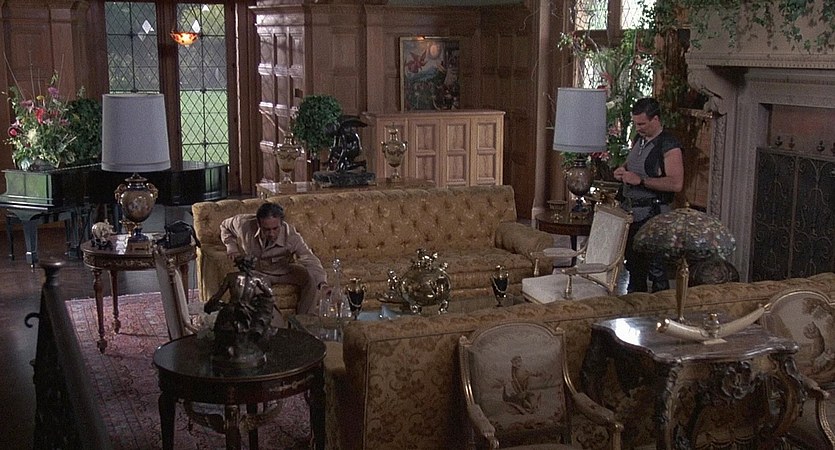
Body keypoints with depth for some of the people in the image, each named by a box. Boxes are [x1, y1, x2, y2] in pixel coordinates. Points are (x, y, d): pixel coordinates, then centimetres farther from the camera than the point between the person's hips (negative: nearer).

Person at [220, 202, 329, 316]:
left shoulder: (291, 236, -28)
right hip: (257, 272, -1)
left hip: (284, 271, 1)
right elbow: (225, 226, 1)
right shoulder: (244, 224, -24)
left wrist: (322, 283, -54)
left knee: (310, 277, -24)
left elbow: (310, 260, -37)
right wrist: (231, 247, -13)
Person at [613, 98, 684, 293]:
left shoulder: (669, 146, -14)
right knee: (633, 264, 17)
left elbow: (676, 183, -23)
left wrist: (641, 180, -22)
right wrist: (622, 170, 5)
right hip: (630, 211, 9)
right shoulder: (639, 139, 11)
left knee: (655, 268, -4)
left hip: (652, 215, -8)